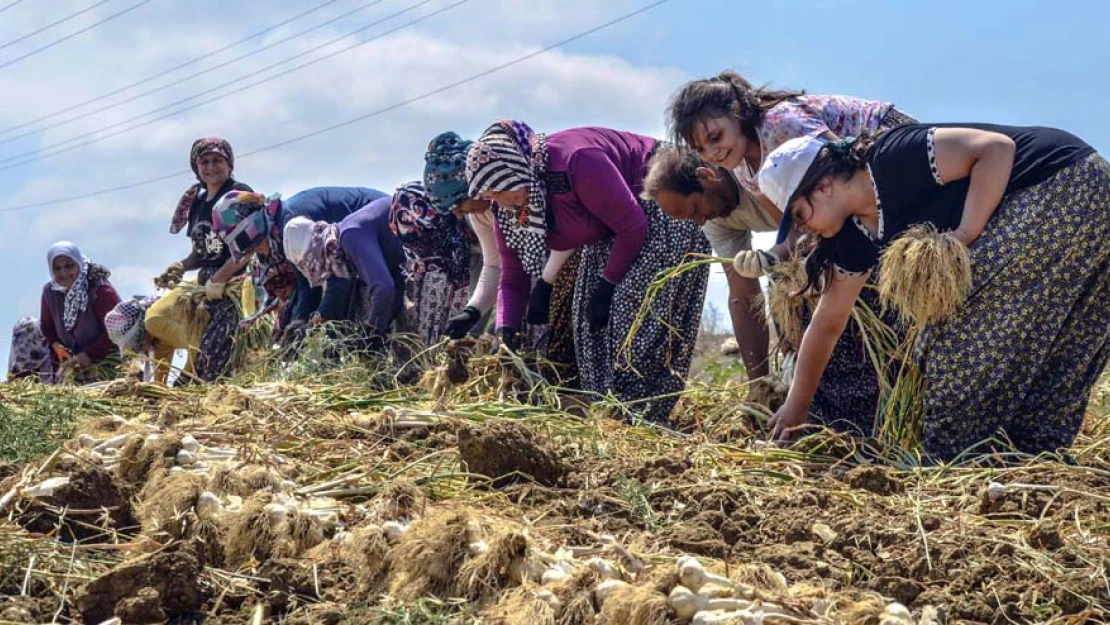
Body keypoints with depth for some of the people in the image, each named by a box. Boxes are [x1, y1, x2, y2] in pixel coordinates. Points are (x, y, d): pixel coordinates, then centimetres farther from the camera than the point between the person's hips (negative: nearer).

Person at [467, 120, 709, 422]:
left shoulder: (576, 162, -37)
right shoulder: (508, 214, -12)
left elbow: (634, 227, -28)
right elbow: (513, 280, -3)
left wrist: (609, 284, -19)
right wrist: (505, 334, -18)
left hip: (665, 204, -8)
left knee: (638, 301, -19)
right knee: (589, 306, 1)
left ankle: (635, 412, -17)